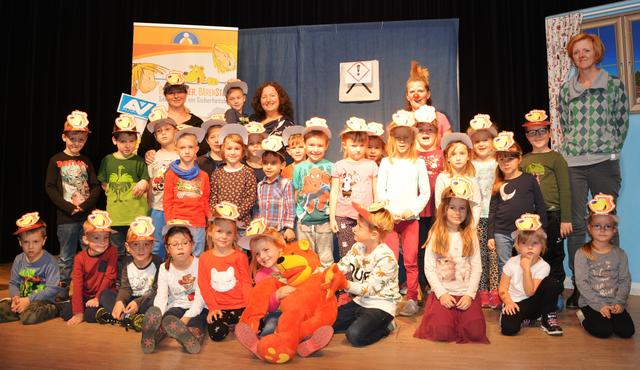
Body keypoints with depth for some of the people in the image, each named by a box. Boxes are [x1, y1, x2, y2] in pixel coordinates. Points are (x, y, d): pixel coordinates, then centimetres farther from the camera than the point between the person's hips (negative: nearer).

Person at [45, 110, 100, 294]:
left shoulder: (86, 161, 9)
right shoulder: (56, 160, 1)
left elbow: (96, 186, 4)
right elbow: (50, 187, -4)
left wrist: (84, 206, -12)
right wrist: (69, 207, -14)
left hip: (88, 215, 2)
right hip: (66, 217, -2)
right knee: (66, 258, 7)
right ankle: (62, 293, 19)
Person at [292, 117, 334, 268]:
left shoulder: (330, 167, -2)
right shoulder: (300, 168, -1)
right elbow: (296, 194, 4)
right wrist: (296, 214, 0)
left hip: (324, 220, 0)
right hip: (304, 221, 0)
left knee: (326, 258, 11)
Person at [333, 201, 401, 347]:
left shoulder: (386, 258, -22)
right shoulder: (357, 247, -1)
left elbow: (368, 289, -22)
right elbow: (340, 268, -3)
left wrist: (345, 284, -33)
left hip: (381, 305, -7)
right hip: (361, 301, 7)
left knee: (355, 335, -27)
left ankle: (386, 326, 0)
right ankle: (361, 321, 12)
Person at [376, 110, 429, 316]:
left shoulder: (418, 162, 6)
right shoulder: (386, 162, 7)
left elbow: (425, 192, 4)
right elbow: (380, 191, 3)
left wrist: (411, 210, -8)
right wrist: (392, 211, -8)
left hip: (411, 218, 0)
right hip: (389, 217, 0)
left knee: (411, 261, 2)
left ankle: (412, 299, 11)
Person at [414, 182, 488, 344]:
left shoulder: (471, 235, 5)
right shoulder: (435, 234, 0)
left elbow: (476, 267, 2)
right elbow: (429, 268, -3)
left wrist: (469, 294, -9)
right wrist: (441, 293, -12)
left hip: (466, 293, 2)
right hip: (443, 292, -2)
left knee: (475, 332, -16)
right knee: (442, 332, -20)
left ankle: (457, 317, 13)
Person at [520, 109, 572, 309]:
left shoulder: (556, 158, -1)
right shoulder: (523, 160, 10)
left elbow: (565, 190, -4)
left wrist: (565, 219, -8)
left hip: (551, 214, -4)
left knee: (553, 256, 5)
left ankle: (556, 294, 19)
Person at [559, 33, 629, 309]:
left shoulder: (614, 85, 6)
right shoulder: (566, 90, 11)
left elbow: (622, 123, 7)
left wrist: (610, 150, 3)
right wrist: (574, 148, 6)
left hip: (604, 162, -2)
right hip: (572, 164, 2)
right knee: (575, 224, 1)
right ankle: (578, 285, 10)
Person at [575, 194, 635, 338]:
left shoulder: (620, 254, 5)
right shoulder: (582, 253, -6)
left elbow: (625, 281, 3)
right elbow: (581, 282, -10)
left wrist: (619, 302, -11)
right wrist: (599, 305, -16)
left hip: (614, 304, 4)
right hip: (590, 303, -3)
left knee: (627, 331, -16)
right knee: (604, 331, -22)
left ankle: (604, 318, 11)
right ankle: (584, 316, 7)